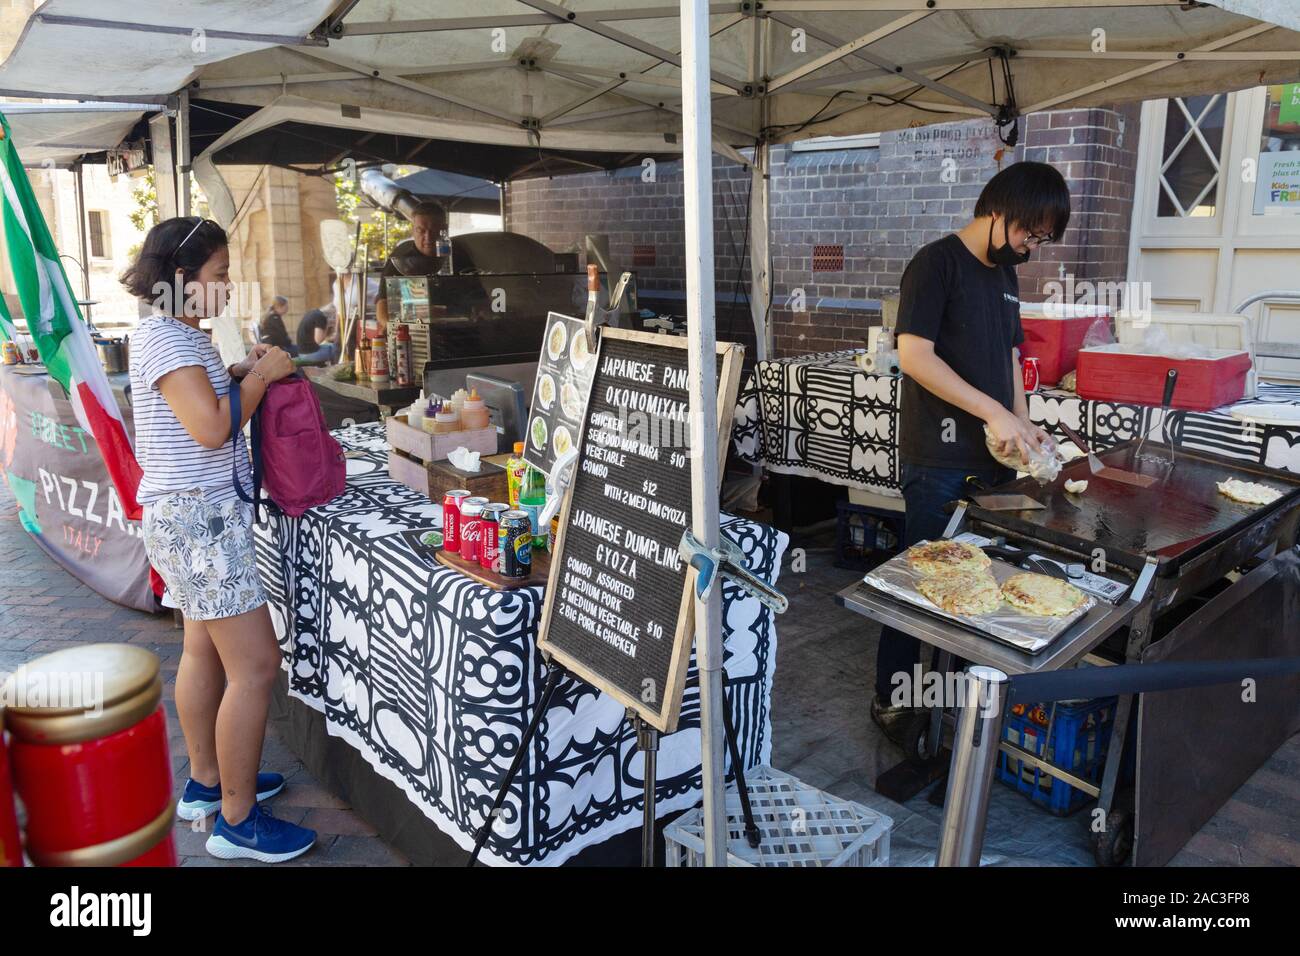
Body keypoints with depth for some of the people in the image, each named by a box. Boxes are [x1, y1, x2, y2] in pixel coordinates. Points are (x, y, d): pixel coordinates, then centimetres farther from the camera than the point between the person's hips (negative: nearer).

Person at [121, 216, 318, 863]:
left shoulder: (177, 335, 15)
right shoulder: (163, 337, -17)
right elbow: (211, 428, -25)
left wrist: (238, 372, 10)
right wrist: (261, 374, -12)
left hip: (196, 516, 11)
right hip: (198, 517, -11)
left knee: (205, 649, 19)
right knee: (255, 665, -8)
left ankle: (206, 782, 33)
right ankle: (237, 822, 3)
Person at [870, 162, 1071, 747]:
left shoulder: (1005, 273, 16)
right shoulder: (937, 263, -9)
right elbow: (914, 353, -19)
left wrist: (1021, 422, 7)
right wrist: (994, 413, -20)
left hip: (993, 457, 8)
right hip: (940, 462, -8)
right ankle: (891, 702, 15)